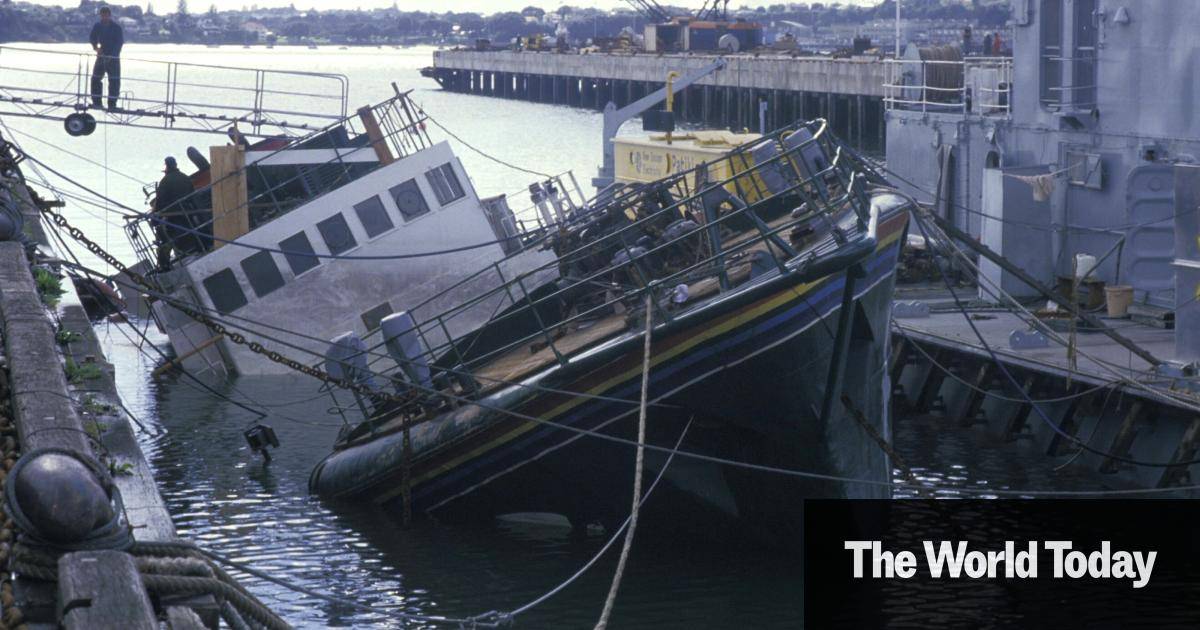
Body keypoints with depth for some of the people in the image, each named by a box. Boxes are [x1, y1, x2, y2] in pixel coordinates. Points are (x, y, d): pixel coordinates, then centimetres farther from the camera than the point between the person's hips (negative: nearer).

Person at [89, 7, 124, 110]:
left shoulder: (117, 27, -9)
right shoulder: (98, 26, 1)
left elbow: (120, 43, -13)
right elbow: (92, 38, 7)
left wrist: (111, 56, -22)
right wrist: (96, 47, -15)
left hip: (113, 57, -3)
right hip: (102, 56, 4)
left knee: (114, 81, -6)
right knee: (95, 78, -2)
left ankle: (112, 104, -1)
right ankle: (96, 102, 5)